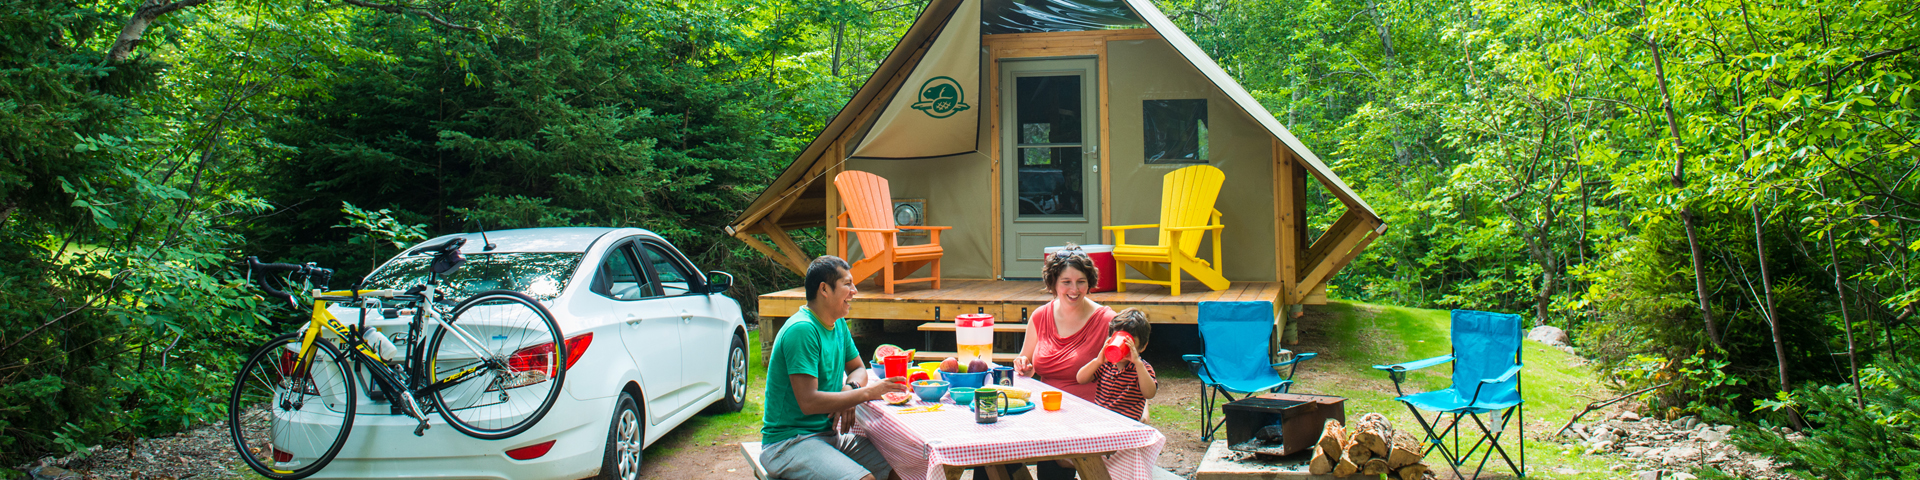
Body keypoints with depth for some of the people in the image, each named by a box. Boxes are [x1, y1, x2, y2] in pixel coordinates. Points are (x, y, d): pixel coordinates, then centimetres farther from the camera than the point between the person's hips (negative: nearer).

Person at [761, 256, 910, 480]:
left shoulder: (838, 324, 9)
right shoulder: (801, 330, -19)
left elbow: (858, 368, 20)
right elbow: (808, 402, -24)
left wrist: (850, 388, -4)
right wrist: (868, 392, -21)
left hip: (829, 434, 8)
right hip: (788, 442, -8)